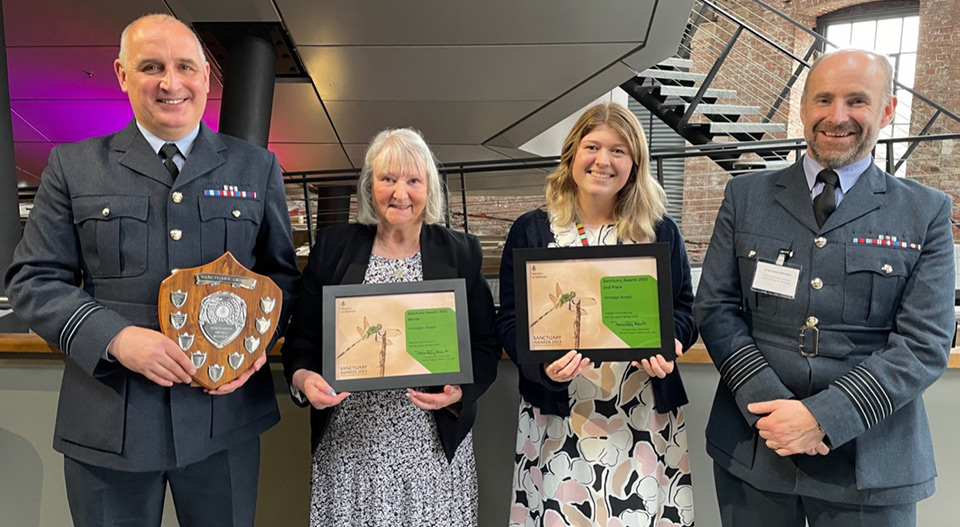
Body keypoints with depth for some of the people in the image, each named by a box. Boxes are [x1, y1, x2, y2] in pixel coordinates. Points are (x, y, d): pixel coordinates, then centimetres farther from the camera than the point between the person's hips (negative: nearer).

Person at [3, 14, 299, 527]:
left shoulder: (256, 167, 5)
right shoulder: (73, 166, 3)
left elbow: (281, 272, 7)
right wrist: (116, 337, -16)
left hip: (225, 412, 1)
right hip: (108, 423, 0)